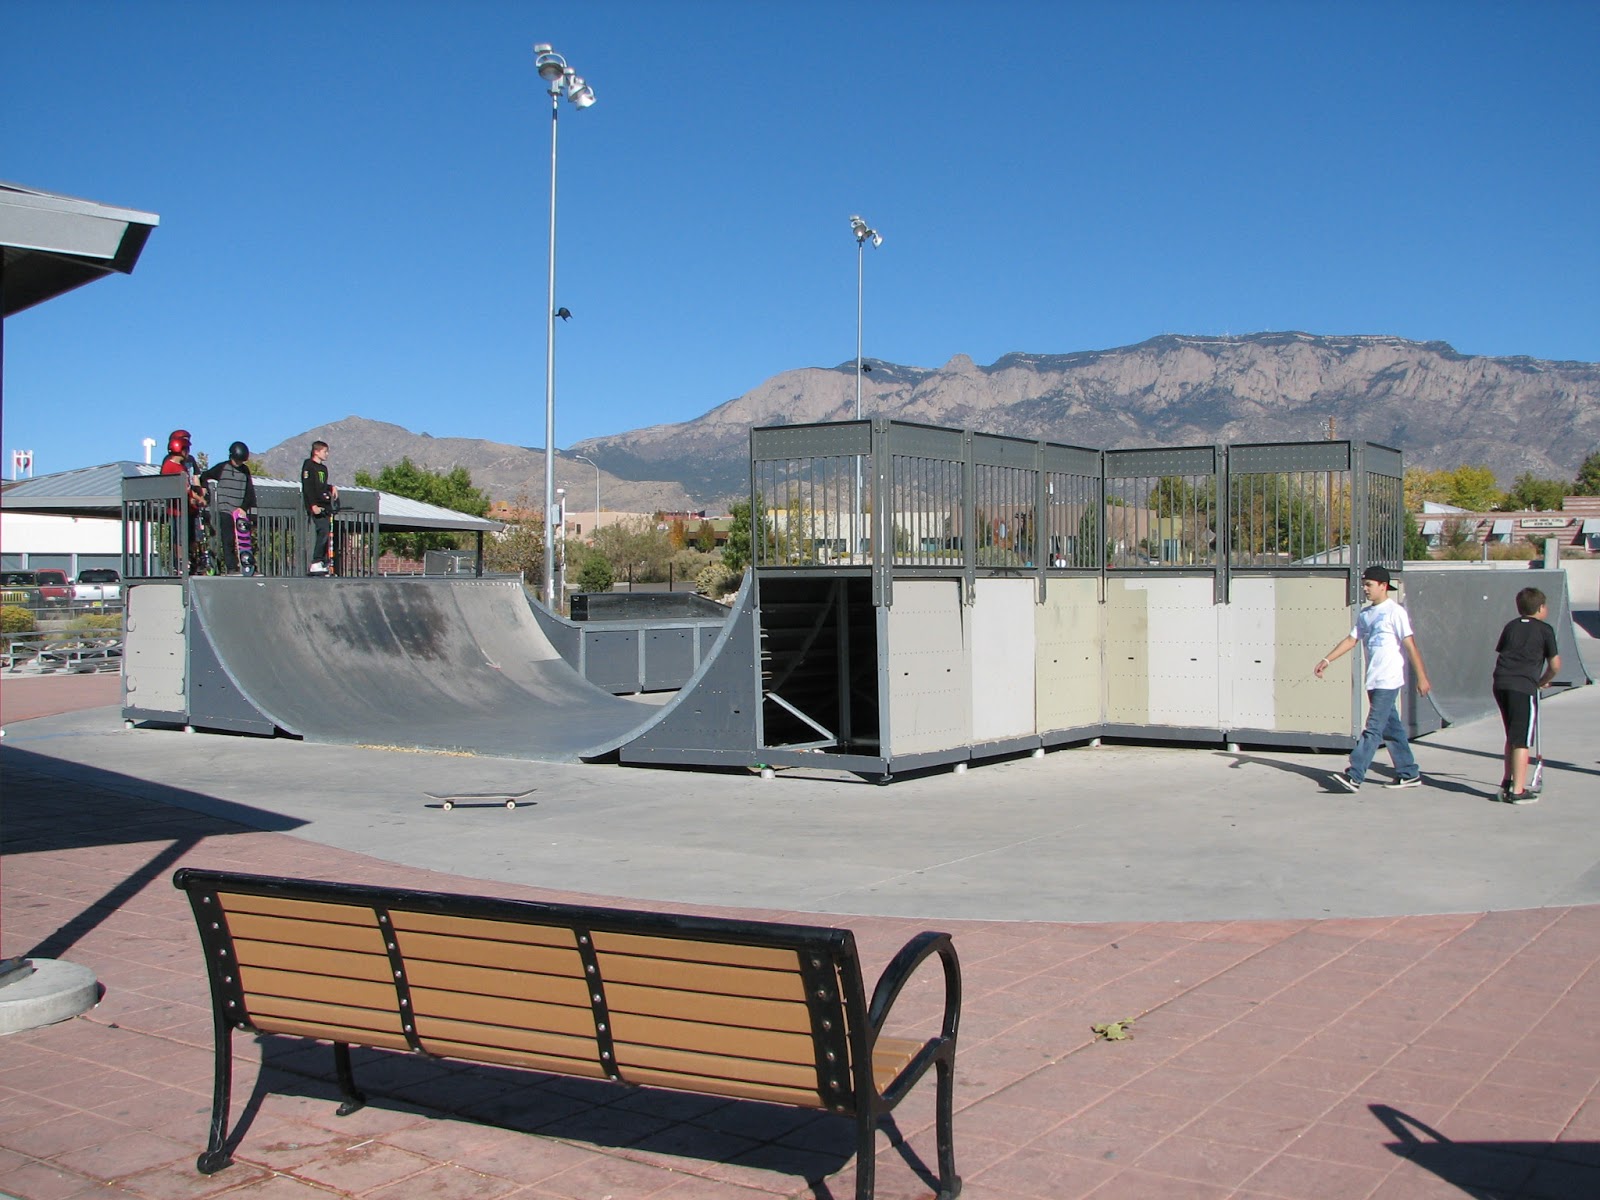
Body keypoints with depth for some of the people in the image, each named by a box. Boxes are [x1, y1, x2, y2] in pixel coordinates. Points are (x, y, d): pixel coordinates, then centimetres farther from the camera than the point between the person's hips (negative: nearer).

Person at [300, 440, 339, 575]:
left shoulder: (323, 468, 22)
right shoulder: (309, 466, -3)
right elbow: (307, 487, -11)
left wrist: (331, 488, 10)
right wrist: (313, 505, -19)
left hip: (325, 505, 9)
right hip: (316, 507, -9)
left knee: (327, 534, 3)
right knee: (323, 532, -18)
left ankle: (324, 563, 5)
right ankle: (316, 563, -17)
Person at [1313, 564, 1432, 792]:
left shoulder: (1395, 612, -9)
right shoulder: (1365, 614, 13)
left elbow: (1410, 646, -11)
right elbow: (1351, 640, 16)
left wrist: (1421, 677, -14)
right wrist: (1327, 659, 6)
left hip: (1389, 681, -8)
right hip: (1373, 680, 8)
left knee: (1373, 728, -10)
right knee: (1391, 728, 12)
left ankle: (1354, 776, -16)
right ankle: (1409, 774, 21)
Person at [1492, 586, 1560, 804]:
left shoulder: (1510, 626, 18)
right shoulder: (1545, 630, 5)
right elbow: (1555, 665, 7)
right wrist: (1544, 681, 25)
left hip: (1501, 683, 5)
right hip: (1523, 687, -5)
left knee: (1512, 737, 21)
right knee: (1522, 741, -2)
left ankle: (1507, 782, 27)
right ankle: (1518, 791, -1)